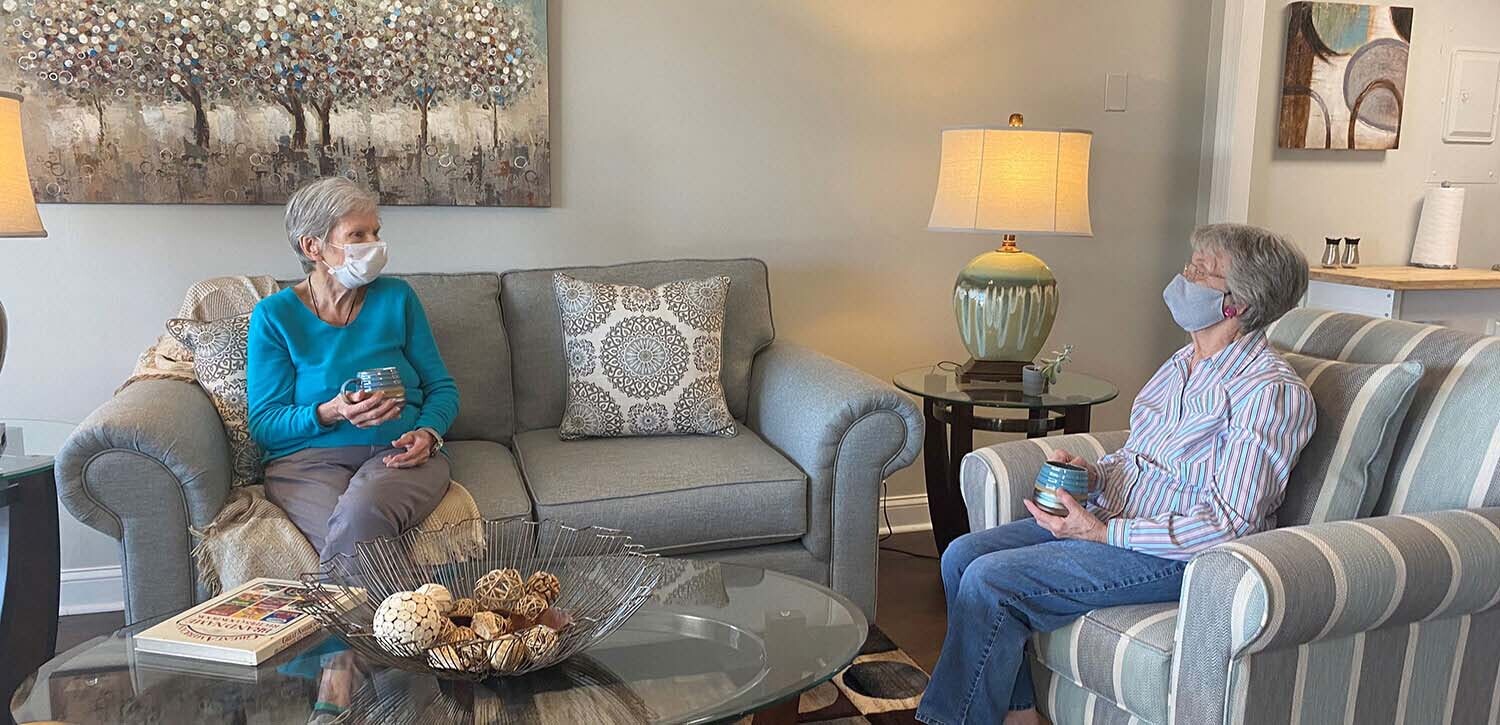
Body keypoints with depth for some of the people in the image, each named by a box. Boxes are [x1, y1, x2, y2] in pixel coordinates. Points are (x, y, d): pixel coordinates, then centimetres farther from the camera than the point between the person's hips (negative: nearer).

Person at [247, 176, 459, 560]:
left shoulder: (396, 297, 9)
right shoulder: (274, 316, 4)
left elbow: (442, 387, 12)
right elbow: (264, 424, 0)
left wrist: (427, 433, -9)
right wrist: (330, 414, -18)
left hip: (399, 454, 1)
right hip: (308, 459, -1)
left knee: (362, 509, -34)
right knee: (354, 532, -34)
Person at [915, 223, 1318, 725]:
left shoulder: (1273, 392, -16)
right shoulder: (1185, 363, 12)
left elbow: (1228, 526, -20)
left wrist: (1103, 532, -23)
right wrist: (1089, 474, 0)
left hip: (1180, 553, -9)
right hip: (1109, 517, 9)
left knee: (989, 580, -22)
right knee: (963, 555, -6)